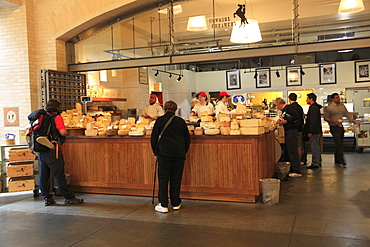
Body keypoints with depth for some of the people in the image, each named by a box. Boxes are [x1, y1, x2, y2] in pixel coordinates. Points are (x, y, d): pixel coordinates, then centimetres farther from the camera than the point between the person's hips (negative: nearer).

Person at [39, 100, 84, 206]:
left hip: (41, 151, 7)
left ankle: (47, 198, 17)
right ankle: (69, 198, 4)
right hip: (52, 151, -7)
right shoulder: (56, 117, -7)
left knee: (43, 175, 10)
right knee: (59, 175, -3)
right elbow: (62, 132, -19)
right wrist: (67, 132, 2)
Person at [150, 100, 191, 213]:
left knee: (163, 178, 3)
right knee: (176, 178, 9)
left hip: (164, 152, -2)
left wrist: (155, 152, 15)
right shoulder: (181, 121, 5)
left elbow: (153, 138, 3)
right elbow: (187, 138, 10)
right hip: (179, 152, 2)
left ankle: (163, 205, 2)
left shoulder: (160, 120, 1)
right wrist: (184, 151, 22)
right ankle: (176, 203, 16)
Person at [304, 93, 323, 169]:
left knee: (315, 147, -6)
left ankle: (315, 164, -2)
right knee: (316, 147, 15)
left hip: (314, 132, -11)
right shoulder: (315, 107, 18)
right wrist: (309, 131, 24)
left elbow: (313, 121, -22)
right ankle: (318, 163, 22)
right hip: (316, 131, 11)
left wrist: (310, 132, -22)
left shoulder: (314, 108, -16)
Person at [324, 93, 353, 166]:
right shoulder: (329, 107, -9)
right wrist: (335, 122, -16)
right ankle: (341, 160, -9)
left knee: (340, 144, 11)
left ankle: (337, 160, 22)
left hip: (341, 127, 6)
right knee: (338, 144, -11)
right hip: (334, 128, -6)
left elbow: (347, 114, 16)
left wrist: (353, 121, 7)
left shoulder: (342, 106, 9)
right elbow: (326, 118, -8)